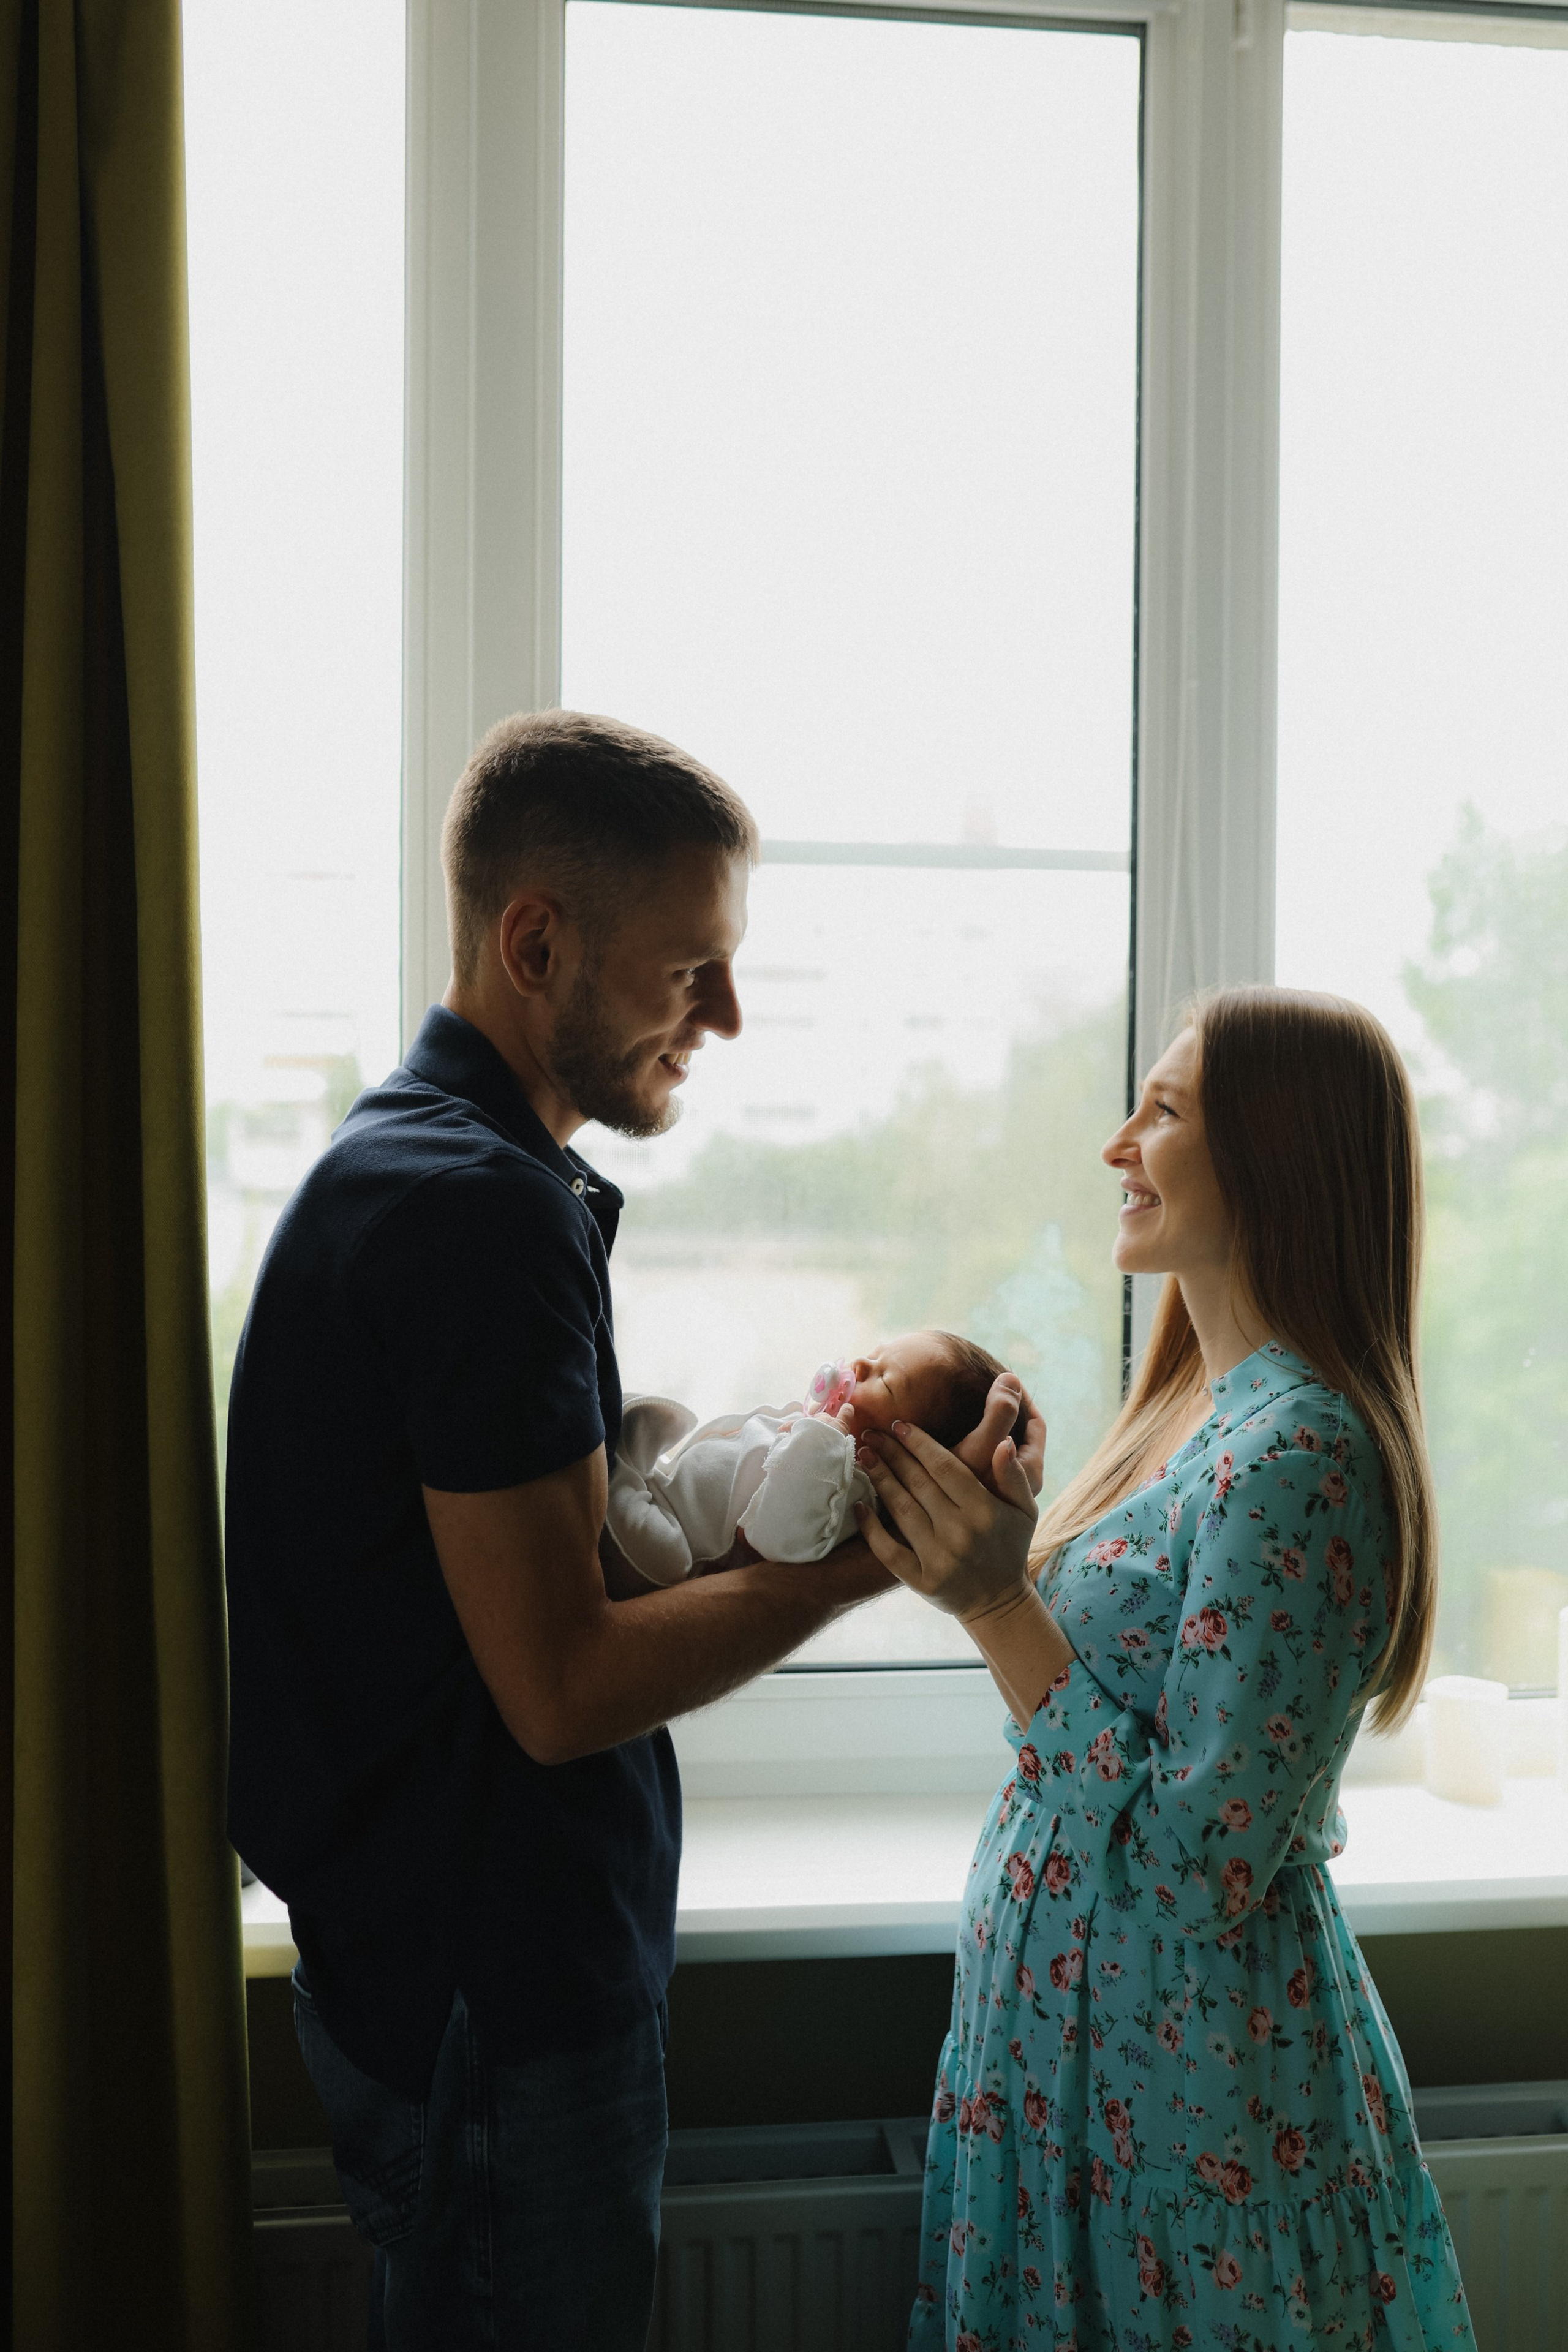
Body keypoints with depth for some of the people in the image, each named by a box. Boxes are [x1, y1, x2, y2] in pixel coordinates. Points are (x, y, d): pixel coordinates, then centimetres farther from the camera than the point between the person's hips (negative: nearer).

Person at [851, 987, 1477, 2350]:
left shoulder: (1299, 1455, -25)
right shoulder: (1204, 1401, 5)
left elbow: (1202, 1863, -26)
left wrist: (1000, 1606, -25)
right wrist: (974, 1555, -2)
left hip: (1189, 2101, -9)